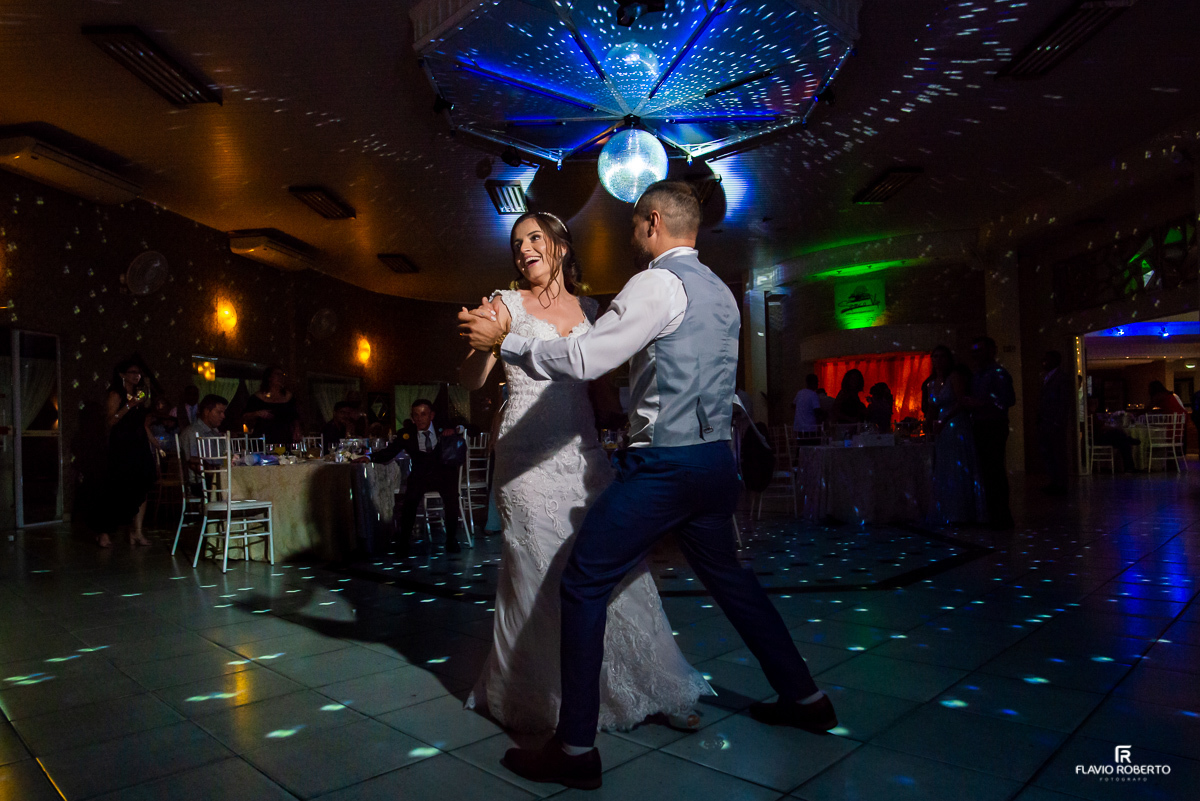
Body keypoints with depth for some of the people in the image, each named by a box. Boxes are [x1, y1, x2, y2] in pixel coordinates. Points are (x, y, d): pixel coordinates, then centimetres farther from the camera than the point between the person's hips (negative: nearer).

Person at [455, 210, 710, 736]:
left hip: (584, 451, 4)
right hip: (529, 456, -3)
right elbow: (470, 380, -5)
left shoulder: (588, 308, 15)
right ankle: (544, 698, 20)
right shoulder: (507, 303, 4)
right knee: (540, 572, 0)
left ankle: (645, 688, 19)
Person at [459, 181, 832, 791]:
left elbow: (584, 360, -18)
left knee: (583, 586, -1)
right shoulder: (721, 292, 15)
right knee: (726, 575, 24)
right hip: (715, 458, 9)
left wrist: (503, 340, -9)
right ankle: (802, 696, 35)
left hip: (664, 463, -9)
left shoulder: (658, 284, -11)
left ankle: (575, 748, 6)